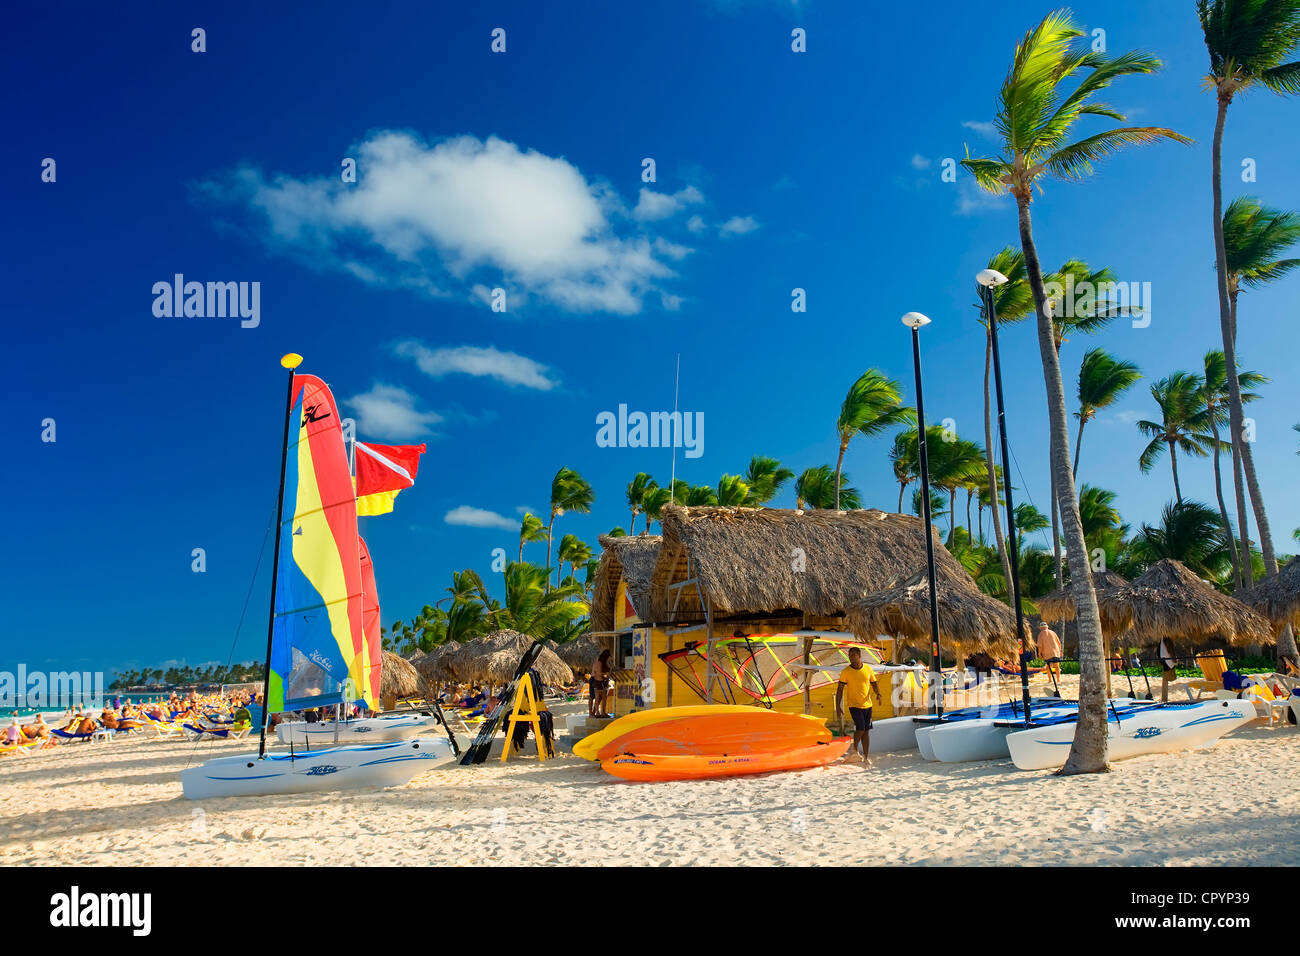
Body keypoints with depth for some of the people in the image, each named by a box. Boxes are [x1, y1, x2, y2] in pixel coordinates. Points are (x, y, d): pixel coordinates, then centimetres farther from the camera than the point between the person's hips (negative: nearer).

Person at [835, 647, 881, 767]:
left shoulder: (868, 669, 2)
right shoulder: (846, 672, -7)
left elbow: (874, 684, 13)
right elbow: (840, 689, -4)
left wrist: (878, 694, -9)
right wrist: (838, 707, -9)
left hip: (867, 704, 4)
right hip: (854, 705, -4)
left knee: (866, 731, 7)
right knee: (860, 728, -17)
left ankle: (866, 758, 17)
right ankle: (854, 748, 9)